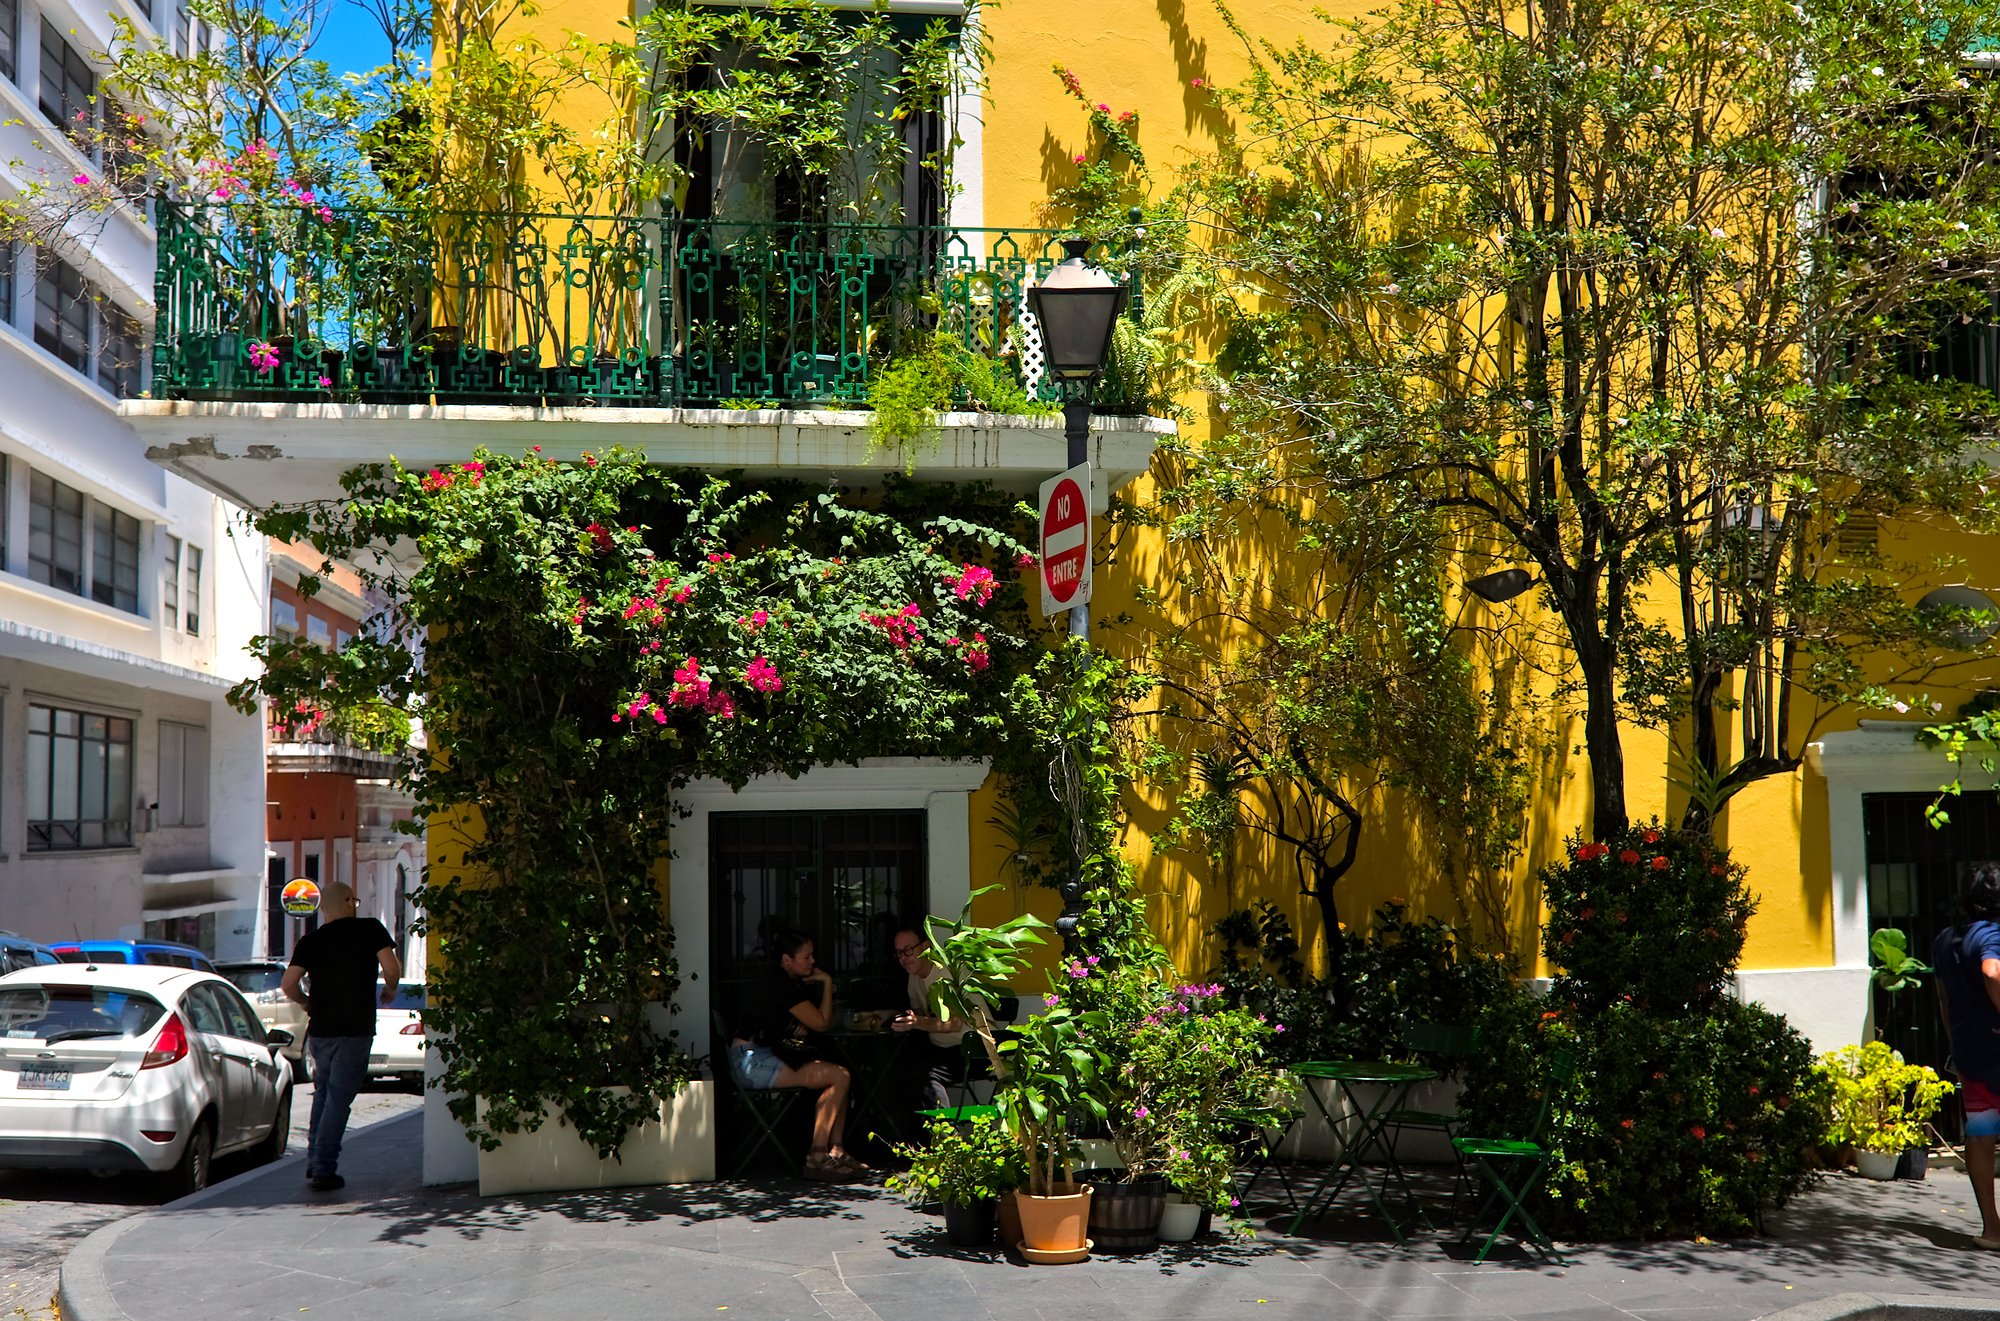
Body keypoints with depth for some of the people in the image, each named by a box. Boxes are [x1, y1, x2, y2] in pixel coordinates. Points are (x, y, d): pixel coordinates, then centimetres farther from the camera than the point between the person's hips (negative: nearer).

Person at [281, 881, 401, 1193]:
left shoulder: (311, 939, 7)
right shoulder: (370, 929, -1)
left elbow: (288, 985, -1)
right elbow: (392, 969, -11)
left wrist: (308, 1003, 17)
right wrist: (389, 991, 9)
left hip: (319, 1029, 4)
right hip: (355, 1029, -4)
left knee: (323, 1092, 21)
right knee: (339, 1097, -2)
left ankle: (314, 1162, 20)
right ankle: (324, 1170, -4)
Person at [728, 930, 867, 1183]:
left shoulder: (789, 982, 16)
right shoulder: (778, 985, -16)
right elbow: (822, 1022, -13)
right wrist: (827, 983, -2)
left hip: (765, 1059, 10)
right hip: (753, 1064, -10)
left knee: (838, 1077, 3)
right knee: (839, 1076, -17)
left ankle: (835, 1152, -2)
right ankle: (817, 1158, -15)